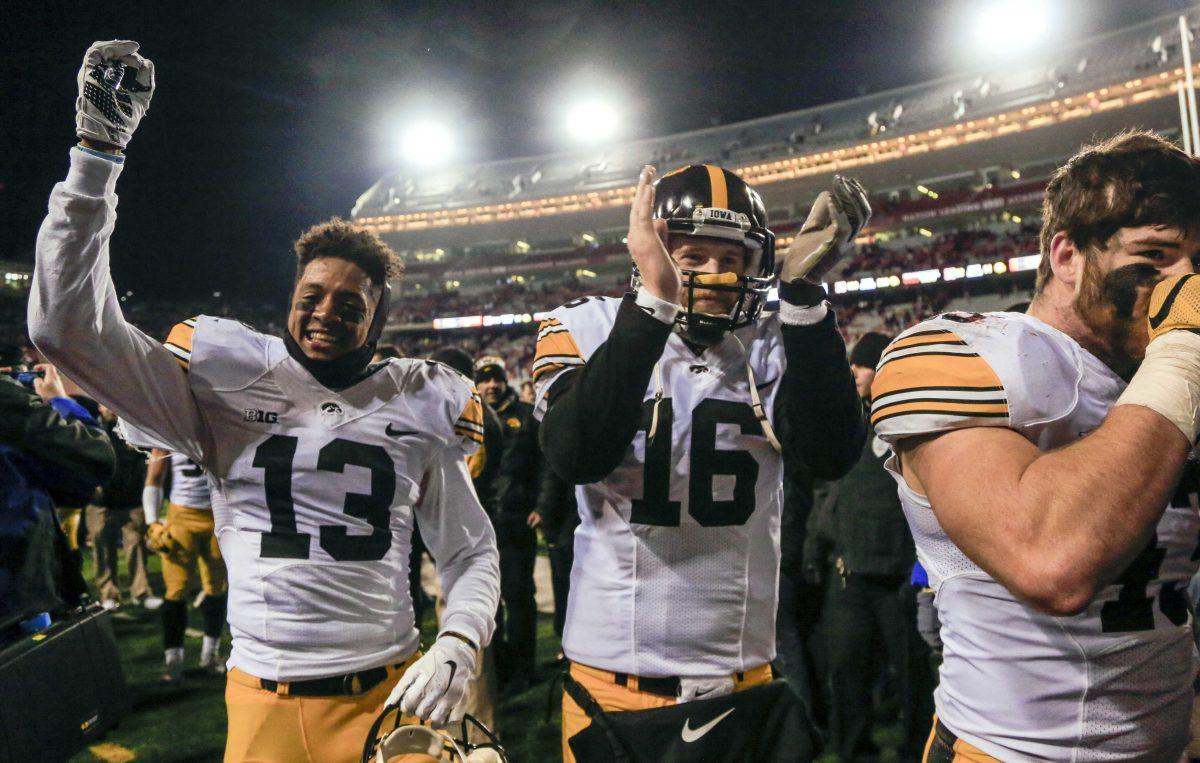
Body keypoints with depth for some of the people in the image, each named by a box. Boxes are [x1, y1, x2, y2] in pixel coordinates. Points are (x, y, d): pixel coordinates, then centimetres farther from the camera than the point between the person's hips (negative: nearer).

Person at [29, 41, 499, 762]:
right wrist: (99, 150, -14)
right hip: (263, 704, 0)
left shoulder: (419, 407, 1)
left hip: (390, 694, 0)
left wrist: (457, 646, -12)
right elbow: (68, 325, -10)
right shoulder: (228, 386, -1)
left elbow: (472, 552, 7)